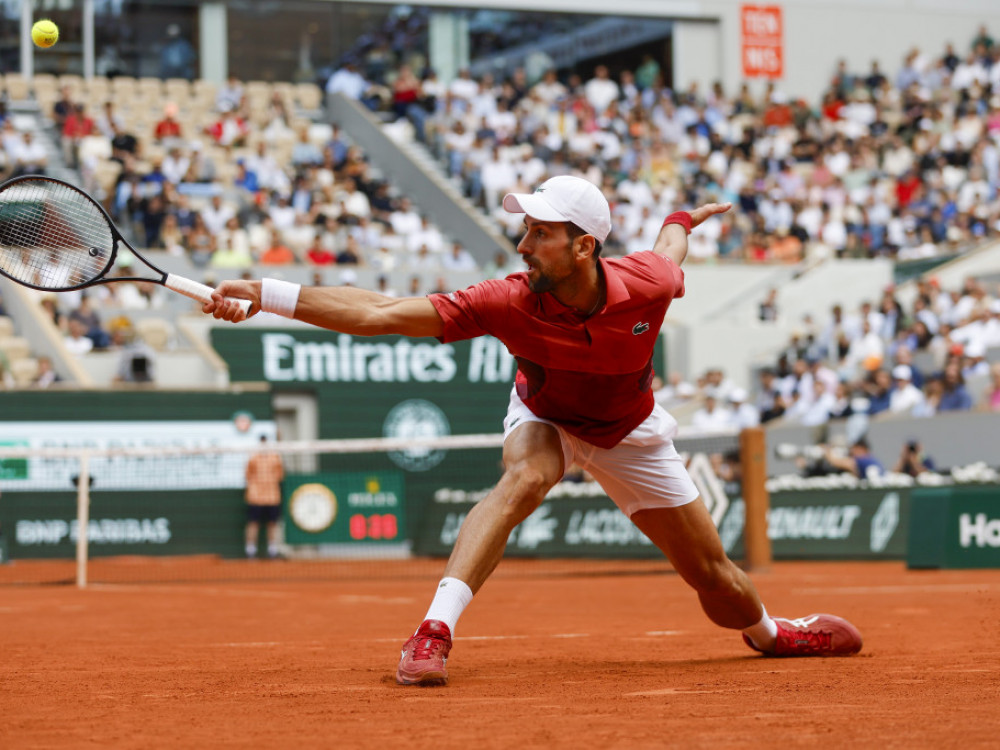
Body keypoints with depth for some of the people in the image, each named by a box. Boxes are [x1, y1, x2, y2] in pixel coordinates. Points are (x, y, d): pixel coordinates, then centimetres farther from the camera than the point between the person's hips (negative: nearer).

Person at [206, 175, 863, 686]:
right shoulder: (509, 303, -36)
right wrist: (265, 295, -50)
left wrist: (685, 219, 19)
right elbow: (377, 314, -41)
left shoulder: (646, 285, -32)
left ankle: (771, 633, 43)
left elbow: (670, 249, -5)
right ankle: (434, 633, -42)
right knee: (525, 478, -38)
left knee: (716, 579, 8)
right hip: (544, 418, -2)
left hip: (630, 433, 2)